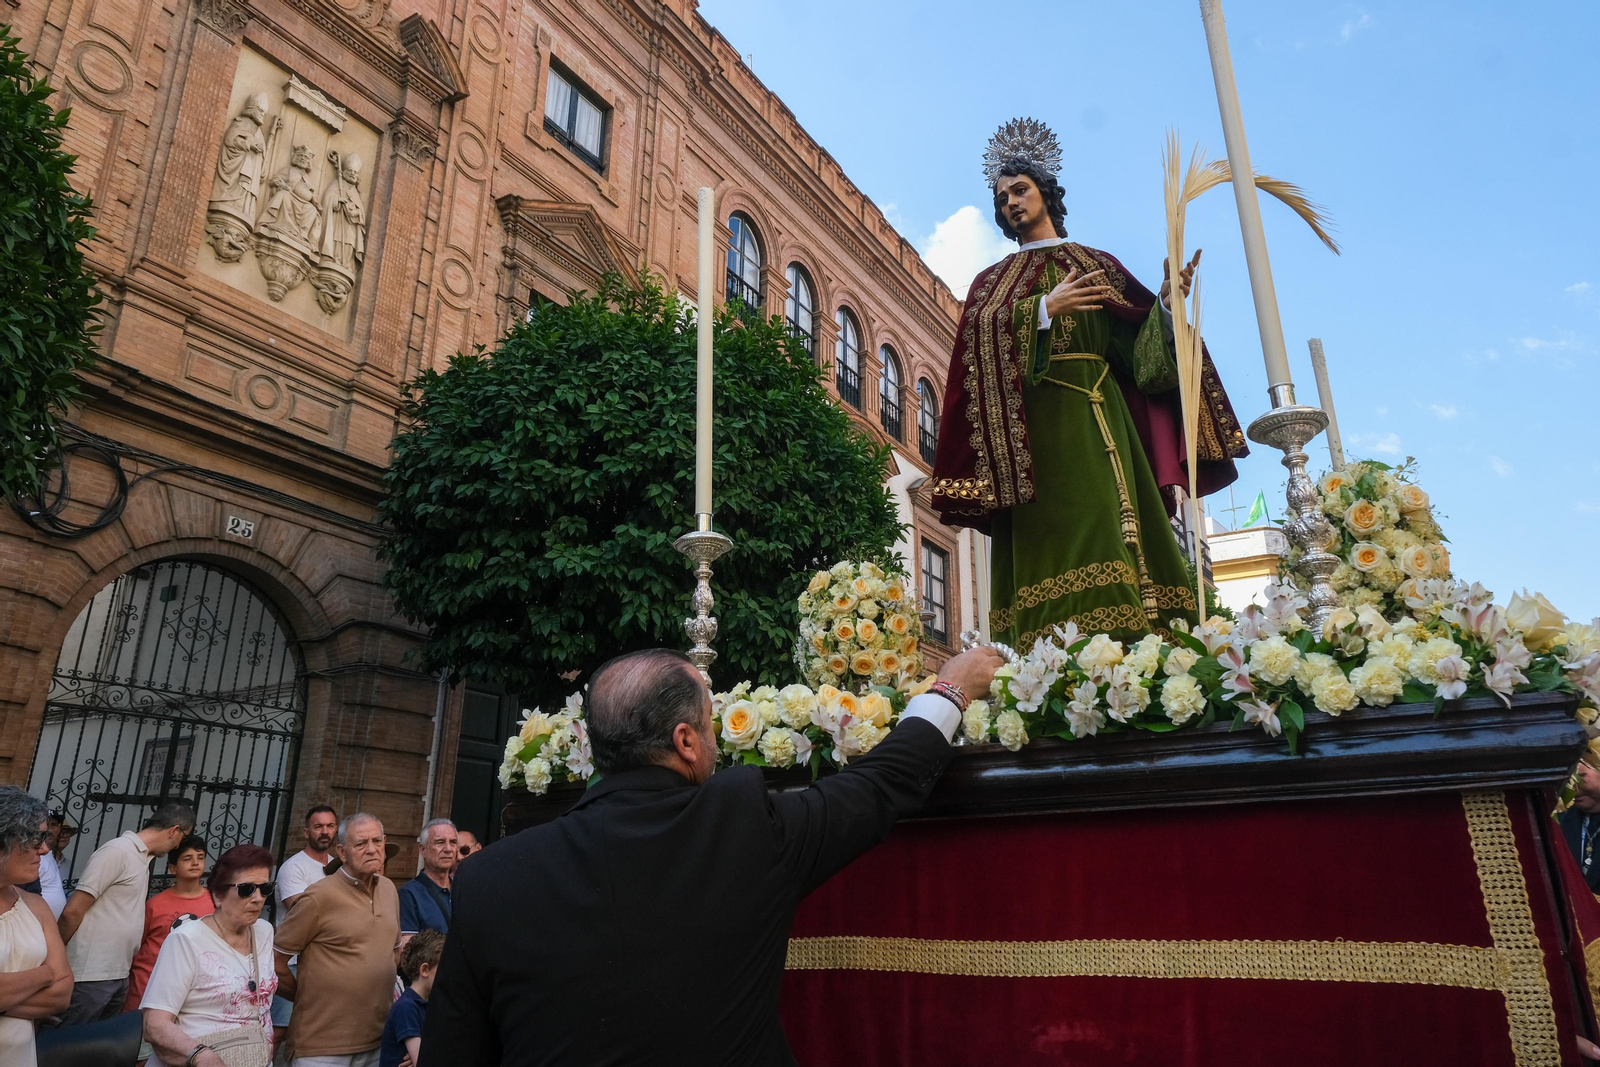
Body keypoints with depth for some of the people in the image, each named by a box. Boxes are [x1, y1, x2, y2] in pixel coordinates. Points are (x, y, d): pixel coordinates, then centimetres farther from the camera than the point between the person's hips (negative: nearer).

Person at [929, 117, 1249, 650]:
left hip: (1093, 414, 1)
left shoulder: (1096, 263, 21)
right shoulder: (992, 280, 21)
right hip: (1028, 421, -1)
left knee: (1102, 522, -13)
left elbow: (1137, 333, 10)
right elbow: (978, 336, 0)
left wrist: (1166, 302, -9)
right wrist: (1044, 308, -10)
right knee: (1051, 533, -15)